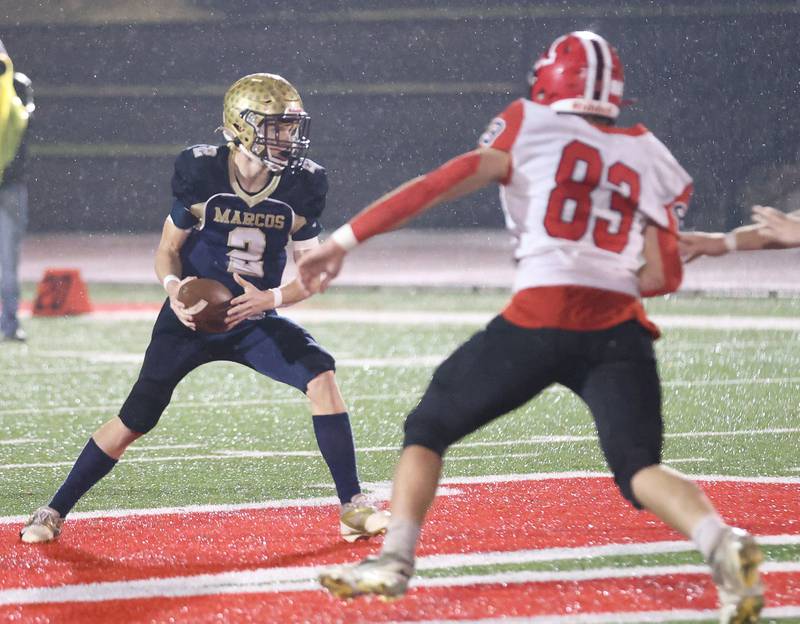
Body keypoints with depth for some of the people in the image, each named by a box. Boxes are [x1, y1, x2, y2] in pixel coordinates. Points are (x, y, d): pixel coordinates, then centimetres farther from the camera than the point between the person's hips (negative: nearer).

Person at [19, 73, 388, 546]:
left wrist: (269, 299, -21)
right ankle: (55, 511, 12)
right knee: (135, 420, -5)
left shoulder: (301, 187, -8)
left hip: (255, 320, 2)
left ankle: (353, 505, -14)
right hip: (193, 318, -2)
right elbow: (168, 249, -3)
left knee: (321, 374, -23)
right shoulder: (202, 174, -15)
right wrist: (174, 287, -24)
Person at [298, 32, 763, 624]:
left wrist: (344, 240, 5)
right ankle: (723, 544, -30)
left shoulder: (530, 130, 11)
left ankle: (394, 559, 3)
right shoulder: (650, 160, 20)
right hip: (619, 329, 3)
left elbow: (439, 187, 4)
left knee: (429, 428, 14)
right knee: (639, 467, -2)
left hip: (541, 319, -2)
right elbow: (663, 277, 16)